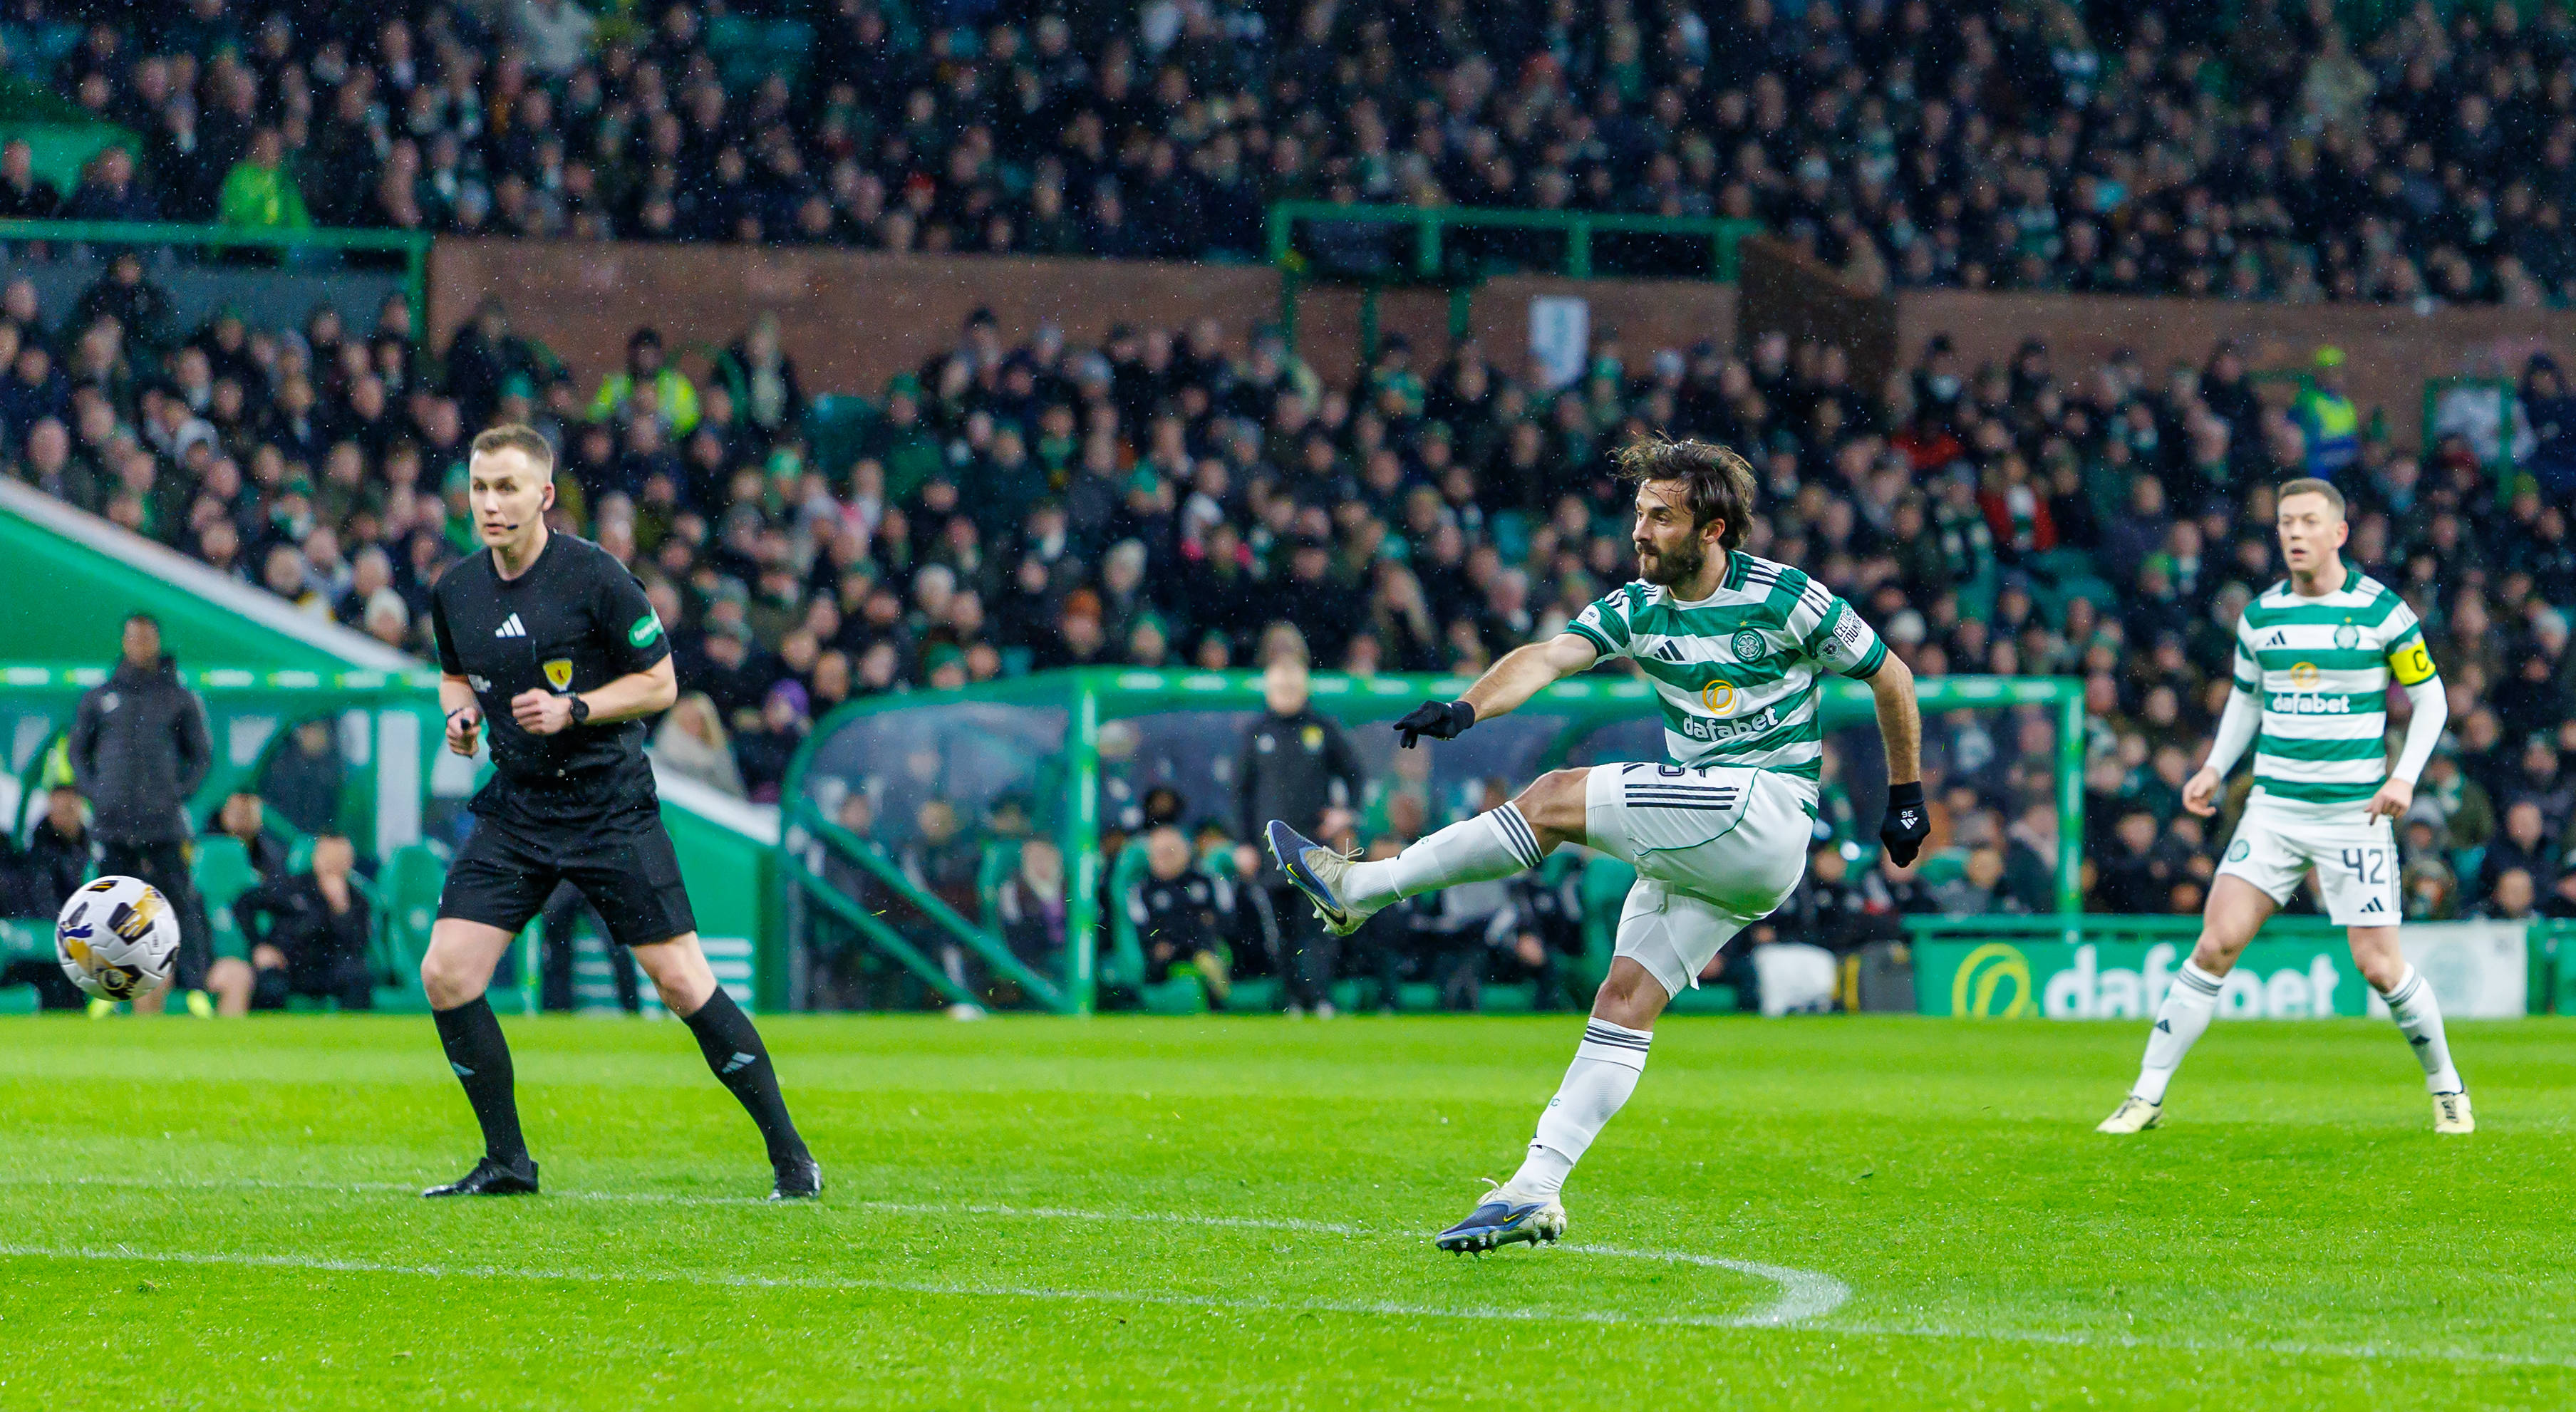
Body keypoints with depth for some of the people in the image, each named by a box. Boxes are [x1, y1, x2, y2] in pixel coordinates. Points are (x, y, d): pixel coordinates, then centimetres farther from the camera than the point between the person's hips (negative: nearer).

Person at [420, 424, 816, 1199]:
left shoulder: (594, 576, -13)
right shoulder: (454, 590, 3)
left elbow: (660, 683, -6)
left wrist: (571, 711, -19)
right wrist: (461, 714, 0)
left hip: (609, 806, -5)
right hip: (516, 808, 5)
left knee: (682, 981, -7)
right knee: (444, 975, -6)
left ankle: (789, 1154, 4)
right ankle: (506, 1162, 8)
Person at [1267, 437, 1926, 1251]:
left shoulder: (1785, 599, -6)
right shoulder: (1636, 610, 8)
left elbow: (1890, 675, 7)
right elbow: (1549, 657, -9)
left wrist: (1906, 797, 10)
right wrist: (1468, 706, -29)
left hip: (1769, 810, -6)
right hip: (1696, 846, 6)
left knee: (1559, 799, -17)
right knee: (1625, 1001, -5)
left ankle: (1360, 886, -11)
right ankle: (1536, 1192, -7)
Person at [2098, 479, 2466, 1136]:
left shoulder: (2382, 610, -5)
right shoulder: (2260, 615, 5)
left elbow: (2429, 698, 3)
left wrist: (2404, 775, -10)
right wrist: (2214, 768, 8)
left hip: (2354, 812, -3)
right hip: (2273, 806, 3)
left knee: (2378, 965, -4)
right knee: (2218, 942, -10)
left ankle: (2446, 1087, 20)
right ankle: (2147, 1096, -5)